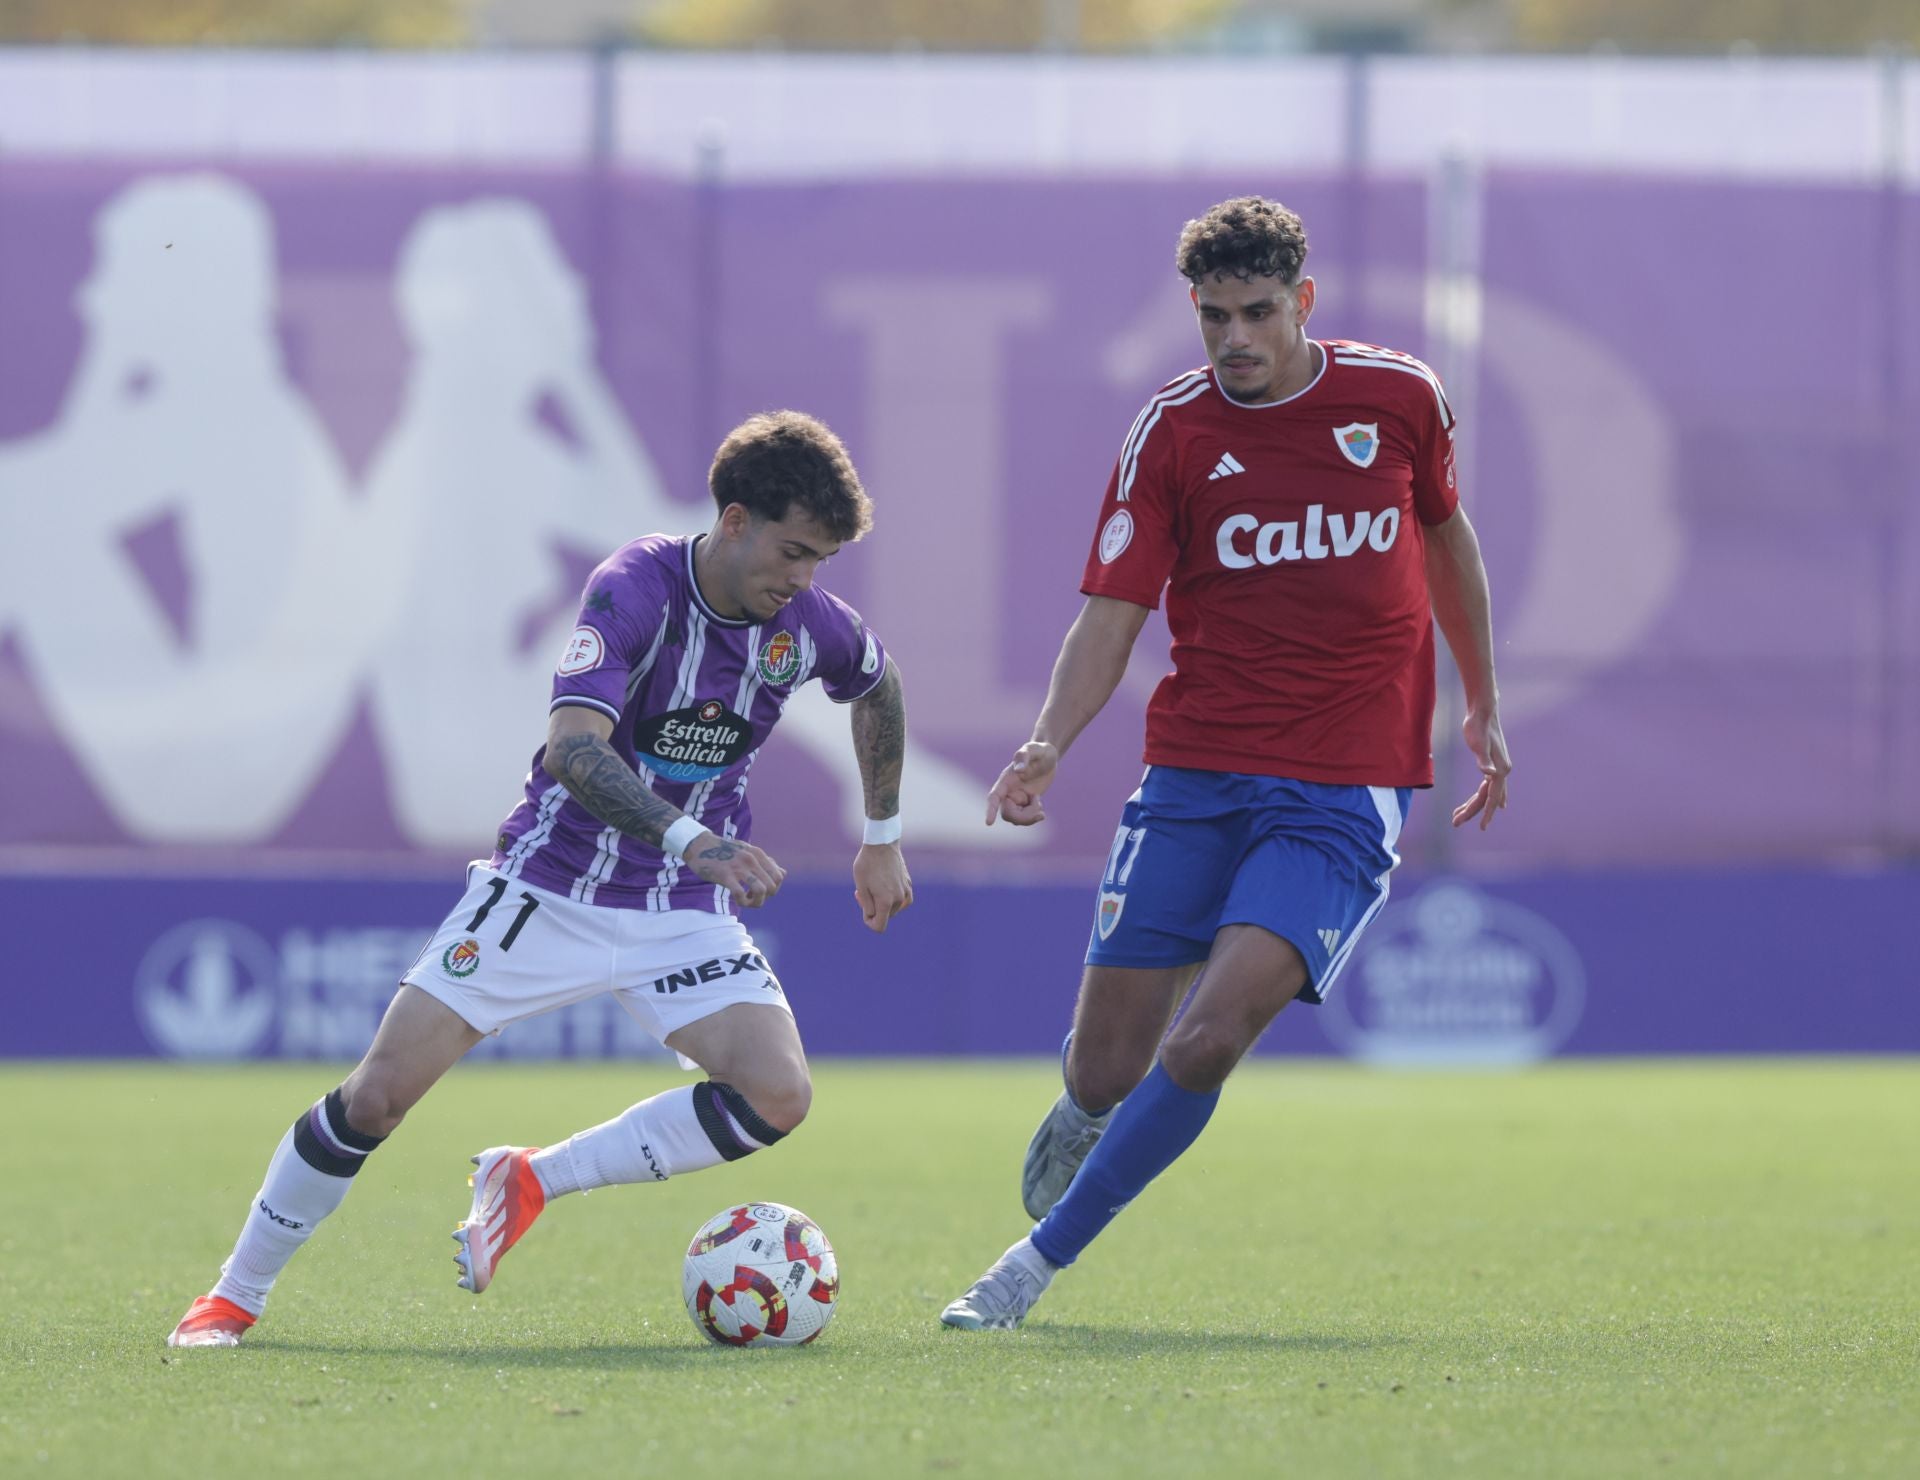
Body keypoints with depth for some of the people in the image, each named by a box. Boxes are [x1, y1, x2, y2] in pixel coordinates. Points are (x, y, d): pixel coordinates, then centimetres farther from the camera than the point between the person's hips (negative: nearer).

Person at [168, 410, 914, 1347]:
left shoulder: (809, 624, -5)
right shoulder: (634, 588, -21)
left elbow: (878, 688, 21)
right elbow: (573, 747, -35)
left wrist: (884, 838, 24)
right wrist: (689, 836, -47)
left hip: (685, 911, 4)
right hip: (551, 884, -4)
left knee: (776, 1098, -19)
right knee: (379, 1094, -8)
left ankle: (530, 1181, -1)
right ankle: (234, 1297, 11)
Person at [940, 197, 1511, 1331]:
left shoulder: (1400, 398, 1)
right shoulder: (1174, 432, -1)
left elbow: (1447, 534, 20)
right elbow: (1114, 614, -4)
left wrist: (1483, 706, 25)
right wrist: (1050, 744, -21)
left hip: (1348, 789, -1)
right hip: (1195, 773, 1)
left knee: (1210, 1038, -22)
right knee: (1107, 1072, -1)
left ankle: (1037, 1262, -10)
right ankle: (1085, 1116, 39)